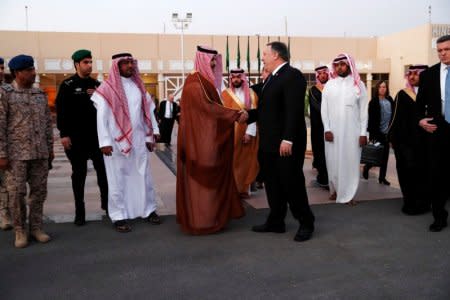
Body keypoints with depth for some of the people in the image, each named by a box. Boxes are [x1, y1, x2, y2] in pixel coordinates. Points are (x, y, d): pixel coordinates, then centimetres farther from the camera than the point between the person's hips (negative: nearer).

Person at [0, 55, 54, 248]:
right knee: (16, 193, 1)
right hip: (17, 154, -4)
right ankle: (20, 231, 15)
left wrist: (50, 148, 11)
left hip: (40, 153, 4)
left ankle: (36, 227, 19)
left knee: (39, 191, 7)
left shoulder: (40, 94, 10)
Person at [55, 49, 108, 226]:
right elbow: (61, 111, -6)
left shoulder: (97, 84, 11)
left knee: (103, 169, 4)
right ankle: (79, 211, 13)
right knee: (79, 173, 5)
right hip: (76, 137, -3)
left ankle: (106, 201, 21)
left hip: (97, 135, 3)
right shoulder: (67, 85, -1)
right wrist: (64, 134, -12)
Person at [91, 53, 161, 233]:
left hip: (138, 140, 5)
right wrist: (105, 142, -14)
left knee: (144, 176, 10)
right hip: (117, 141, -4)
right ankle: (119, 216, 12)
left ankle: (148, 210, 22)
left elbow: (148, 111, 14)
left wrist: (151, 135, 9)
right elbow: (101, 117, -7)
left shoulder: (138, 86, 12)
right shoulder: (107, 88, -3)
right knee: (118, 179, 3)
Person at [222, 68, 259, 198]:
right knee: (231, 161, -1)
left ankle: (243, 189, 15)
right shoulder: (225, 94, 1)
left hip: (246, 133, 2)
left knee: (245, 161, 6)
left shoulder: (251, 94, 5)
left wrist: (249, 133, -12)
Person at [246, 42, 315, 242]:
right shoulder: (272, 77, 18)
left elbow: (294, 110, -22)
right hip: (269, 143, 9)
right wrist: (248, 115, 5)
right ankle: (276, 222, 26)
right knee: (273, 184, 14)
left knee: (292, 184, 0)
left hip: (286, 144, -9)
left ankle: (306, 223, 16)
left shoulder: (293, 75, -13)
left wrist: (288, 139, -26)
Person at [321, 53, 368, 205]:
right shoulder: (329, 85, 5)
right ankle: (335, 189, 23)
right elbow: (324, 109, 3)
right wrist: (327, 129, -6)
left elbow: (363, 110, 1)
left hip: (352, 131, -1)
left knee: (351, 162, 2)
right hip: (332, 131, 1)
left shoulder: (358, 84, 2)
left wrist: (363, 132, -4)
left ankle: (348, 194, 10)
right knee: (333, 162, 7)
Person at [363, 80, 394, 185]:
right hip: (377, 132, -5)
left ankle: (382, 177, 17)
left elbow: (393, 115, 10)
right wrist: (372, 132, -16)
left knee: (385, 155, 8)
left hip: (387, 132, 5)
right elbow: (371, 118, -11)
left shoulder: (390, 101, 6)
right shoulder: (374, 101, -8)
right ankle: (366, 167, 28)